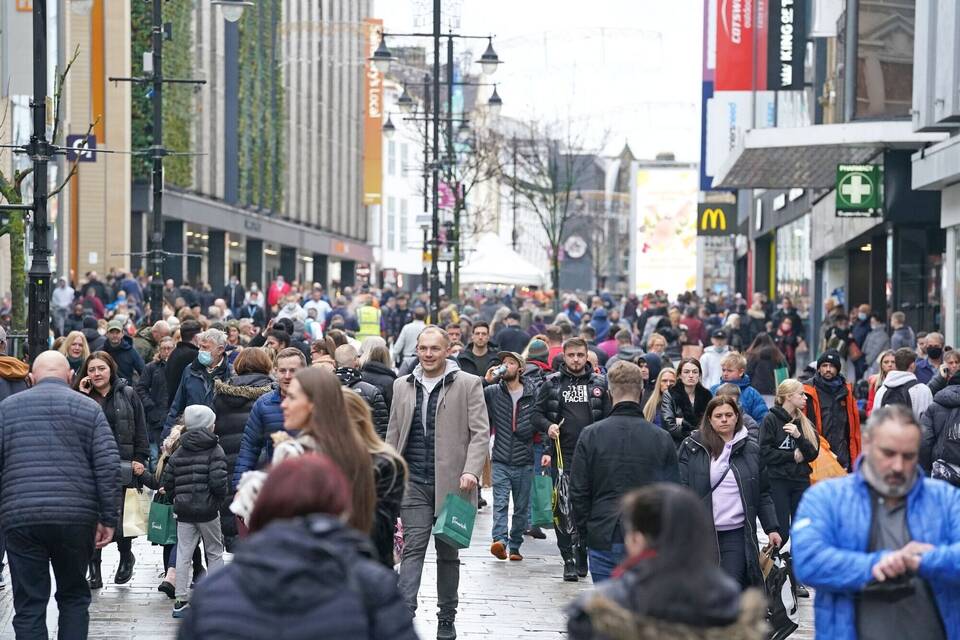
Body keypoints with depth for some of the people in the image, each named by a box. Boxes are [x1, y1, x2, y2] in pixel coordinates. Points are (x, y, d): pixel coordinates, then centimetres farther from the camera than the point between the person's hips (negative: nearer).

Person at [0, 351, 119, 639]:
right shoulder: (89, 408, 6)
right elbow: (108, 466, -1)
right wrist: (108, 519, 2)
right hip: (76, 518, 0)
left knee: (29, 603, 3)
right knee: (74, 597, 15)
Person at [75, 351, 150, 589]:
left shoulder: (127, 395, 7)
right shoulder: (82, 397, 10)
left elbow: (140, 430, 7)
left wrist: (140, 460, -2)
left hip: (122, 466, -2)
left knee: (119, 518, -5)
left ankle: (126, 556, 23)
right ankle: (94, 571, 8)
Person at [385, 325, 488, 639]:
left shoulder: (468, 384, -1)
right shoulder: (403, 386, 11)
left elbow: (480, 433, -4)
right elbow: (393, 434, 16)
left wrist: (471, 471, -16)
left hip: (452, 482, -2)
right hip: (414, 481, 2)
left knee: (448, 552, 9)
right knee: (413, 547, -9)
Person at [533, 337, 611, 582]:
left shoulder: (599, 383, 9)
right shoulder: (552, 383, 7)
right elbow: (537, 414, 11)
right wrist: (548, 425, -11)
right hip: (562, 454, -1)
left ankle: (582, 556, 15)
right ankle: (569, 560, -1)